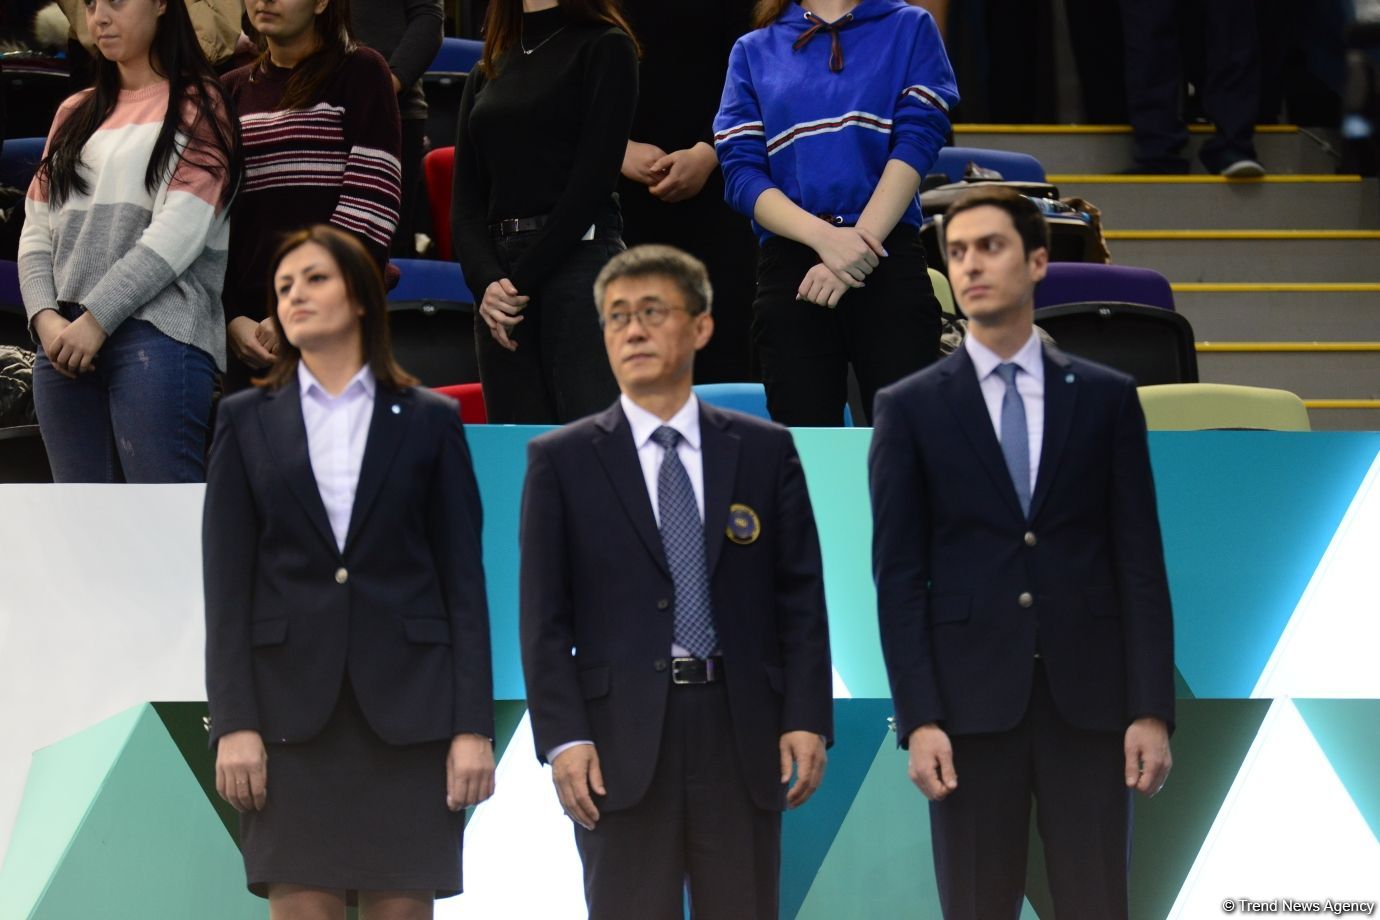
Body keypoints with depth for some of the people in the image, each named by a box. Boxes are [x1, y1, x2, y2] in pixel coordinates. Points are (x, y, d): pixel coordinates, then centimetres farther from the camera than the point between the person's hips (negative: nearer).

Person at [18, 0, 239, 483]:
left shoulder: (197, 105, 5)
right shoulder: (75, 114, 22)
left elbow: (179, 232, -7)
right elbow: (37, 232, 16)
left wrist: (97, 319, -12)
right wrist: (45, 317, -3)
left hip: (158, 338, -6)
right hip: (66, 342, 6)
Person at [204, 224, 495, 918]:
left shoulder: (430, 421, 8)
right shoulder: (246, 421, 10)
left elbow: (463, 579, 5)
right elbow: (226, 583, 4)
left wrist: (473, 726, -3)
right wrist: (233, 723, -6)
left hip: (409, 709, 0)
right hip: (291, 705, 0)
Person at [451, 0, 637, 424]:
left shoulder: (604, 47, 3)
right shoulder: (486, 74, 20)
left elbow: (593, 180, -6)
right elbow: (465, 202, 13)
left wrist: (522, 281, -10)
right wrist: (486, 283, -7)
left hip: (579, 259, -6)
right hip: (498, 280, 6)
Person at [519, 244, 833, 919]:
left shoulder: (765, 450, 9)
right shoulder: (561, 459, 5)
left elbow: (800, 598, 7)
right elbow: (544, 616, 1)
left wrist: (807, 718, -3)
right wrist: (563, 737, -9)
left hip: (741, 733, 1)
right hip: (621, 736, -1)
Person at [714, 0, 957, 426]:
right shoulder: (754, 51, 12)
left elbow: (917, 141, -1)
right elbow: (740, 170, 2)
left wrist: (859, 242, -14)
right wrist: (824, 237, -15)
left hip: (889, 266, -1)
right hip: (789, 272, 1)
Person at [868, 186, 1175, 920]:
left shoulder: (1107, 397, 7)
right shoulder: (909, 408, 5)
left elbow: (1140, 564, 4)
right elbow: (898, 576, 0)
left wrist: (1152, 709, -4)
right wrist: (918, 719, -9)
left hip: (1089, 698, 1)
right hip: (970, 697, -1)